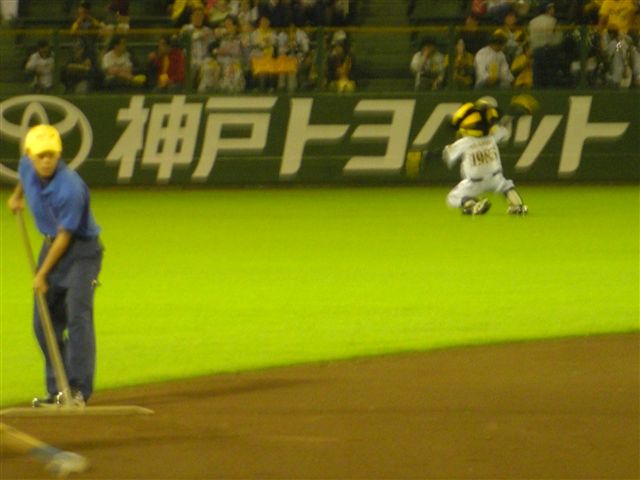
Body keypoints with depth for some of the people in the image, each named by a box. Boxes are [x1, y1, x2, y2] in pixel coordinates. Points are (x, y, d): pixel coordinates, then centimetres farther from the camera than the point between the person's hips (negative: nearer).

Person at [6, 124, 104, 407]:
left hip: (82, 249, -8)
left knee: (78, 315, -18)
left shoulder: (70, 189, -28)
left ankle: (79, 391, -20)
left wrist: (43, 275, -16)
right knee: (45, 323, 8)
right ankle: (56, 391, 16)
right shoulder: (27, 167, -7)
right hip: (51, 244, 8)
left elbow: (65, 236, -22)